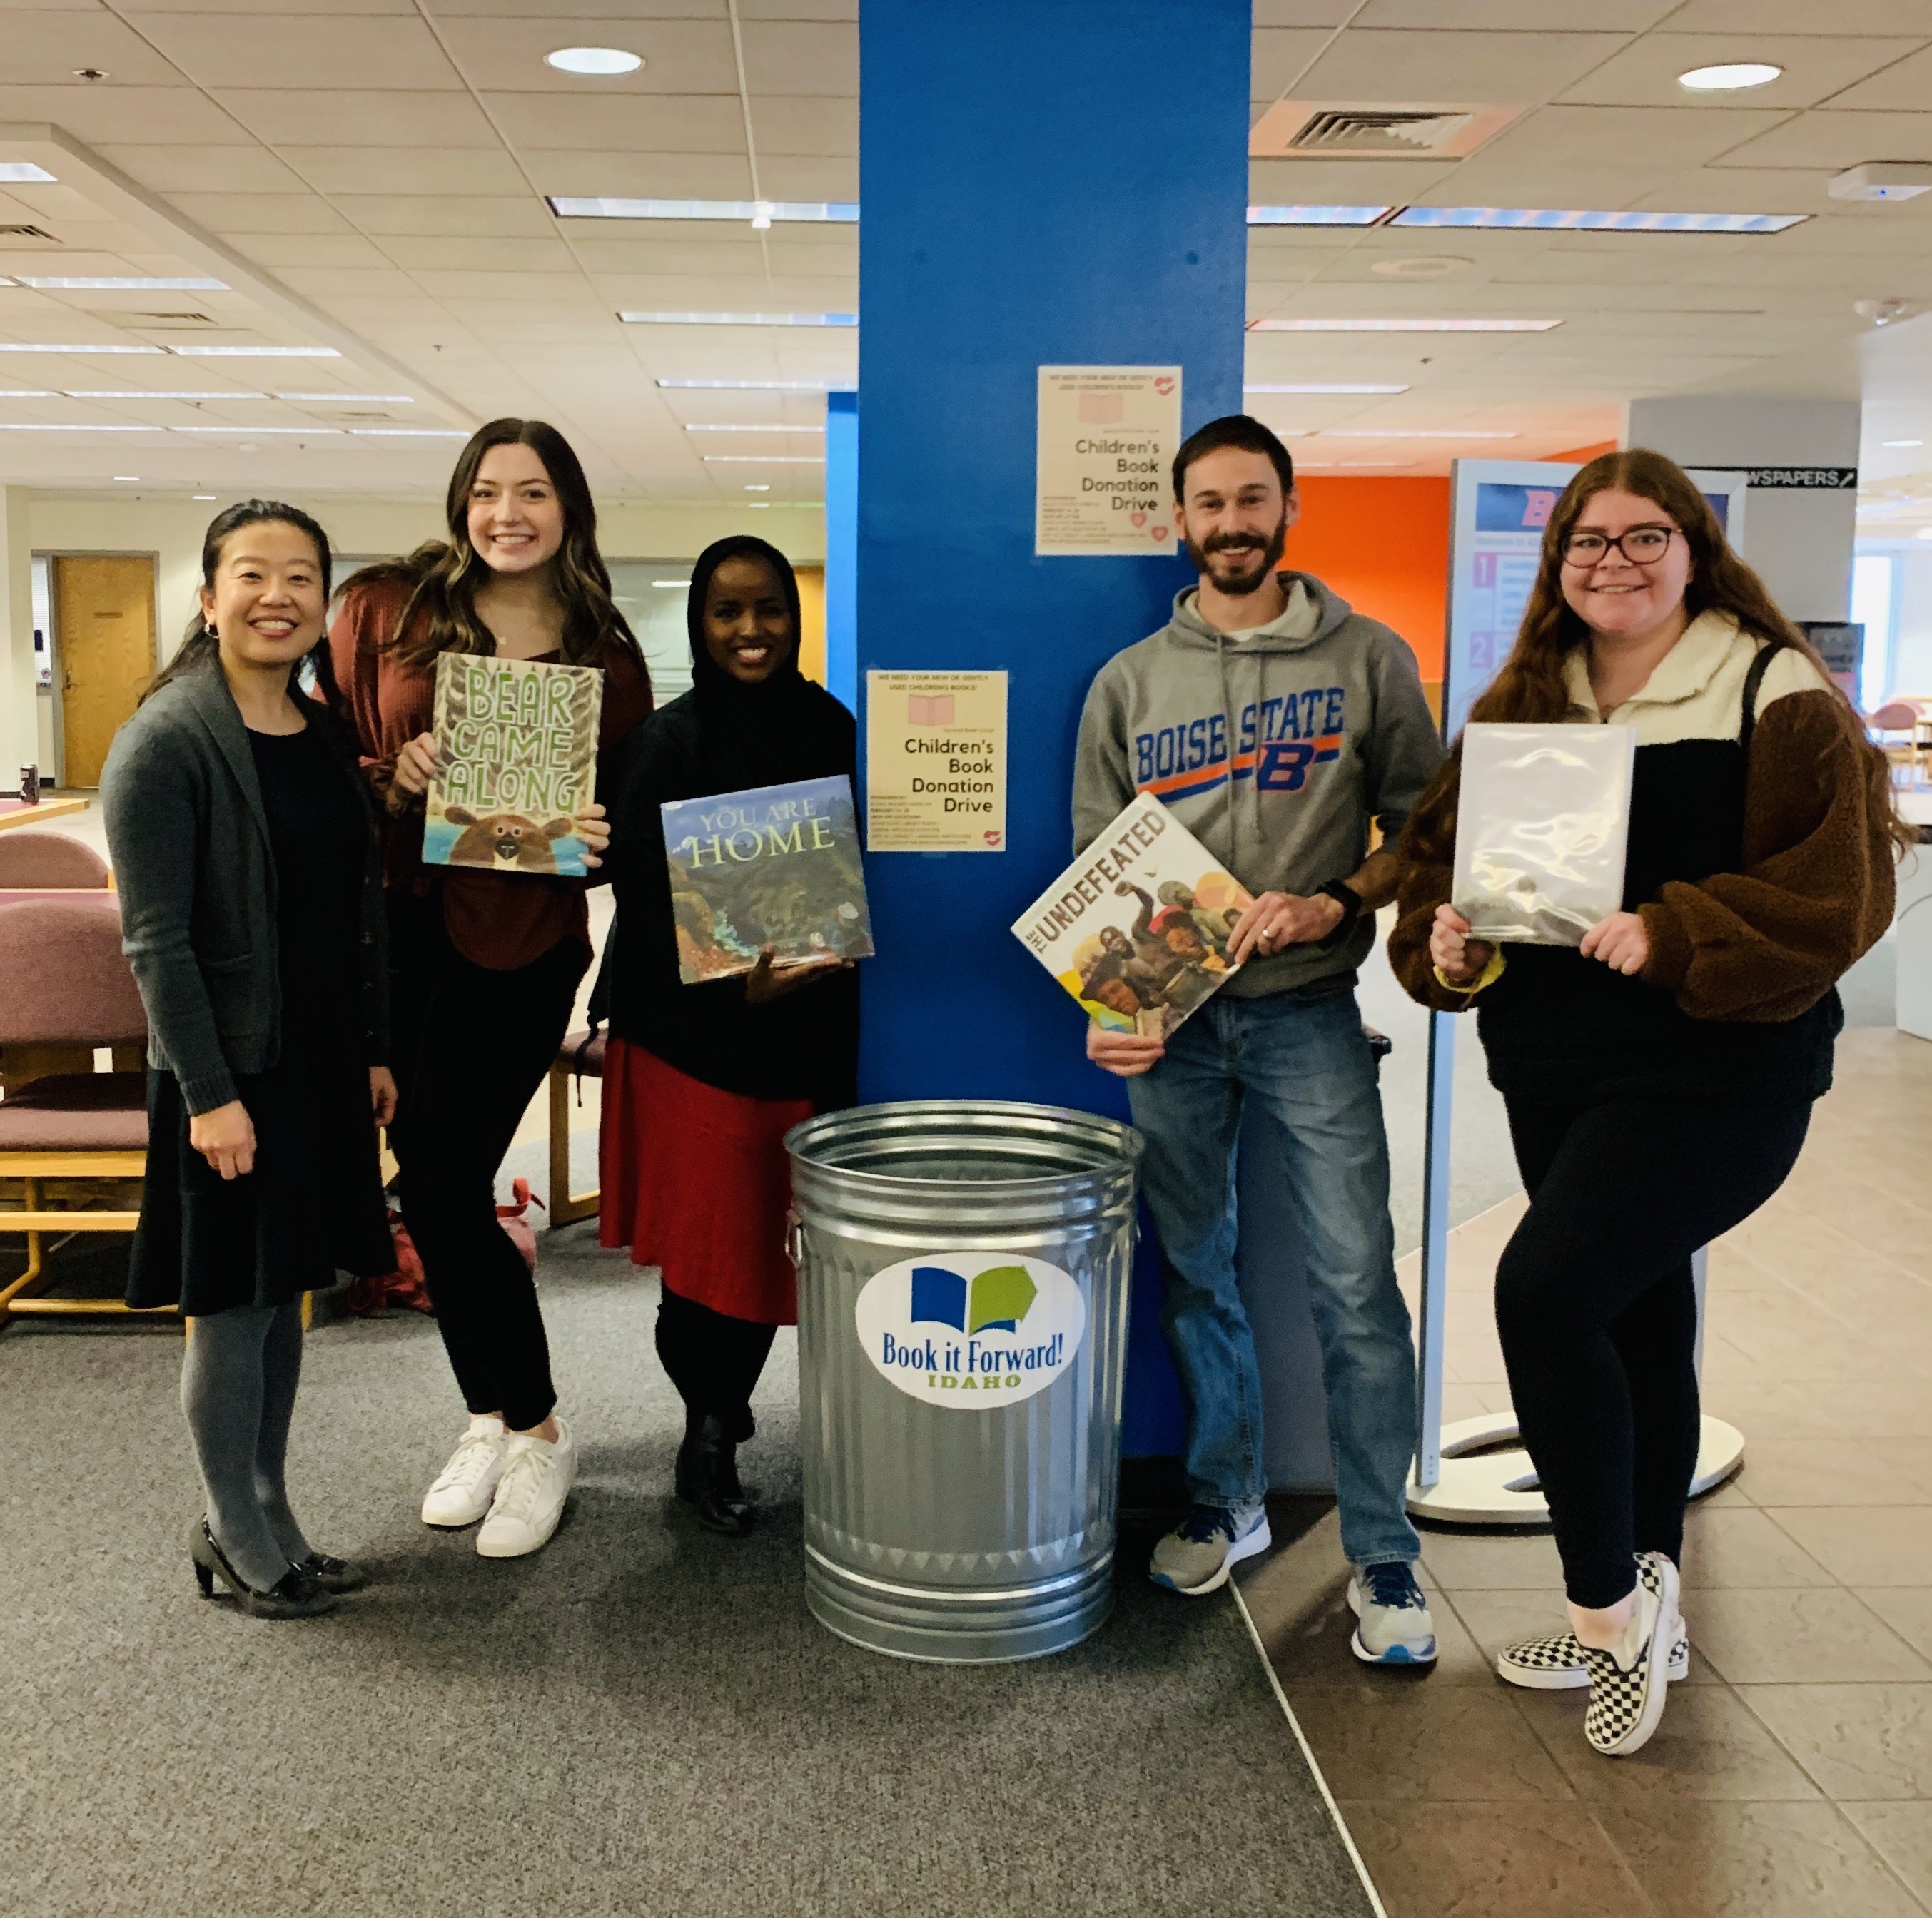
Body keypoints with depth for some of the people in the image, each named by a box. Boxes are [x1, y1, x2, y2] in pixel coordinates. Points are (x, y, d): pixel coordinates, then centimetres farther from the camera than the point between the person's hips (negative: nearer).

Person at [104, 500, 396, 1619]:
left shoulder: (326, 735, 9)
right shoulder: (168, 741, -12)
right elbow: (156, 939, -15)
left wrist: (376, 1052, 12)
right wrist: (209, 1093, -18)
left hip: (321, 1063, 7)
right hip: (228, 1072, -7)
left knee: (284, 1295, 15)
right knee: (231, 1306, 4)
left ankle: (267, 1519, 30)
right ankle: (238, 1542, 21)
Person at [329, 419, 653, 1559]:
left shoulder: (606, 654, 2)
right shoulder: (385, 610, 2)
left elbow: (629, 805, 8)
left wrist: (601, 838, -13)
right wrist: (390, 774, -14)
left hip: (522, 944, -3)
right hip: (400, 925, 3)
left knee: (444, 1181, -4)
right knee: (434, 1184, 9)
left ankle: (533, 1434, 15)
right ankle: (496, 1418, 29)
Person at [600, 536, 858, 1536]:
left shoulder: (829, 727, 6)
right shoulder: (670, 741, -6)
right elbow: (643, 901, -12)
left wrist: (840, 948, -4)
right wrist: (733, 984, -24)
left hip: (807, 1037, 4)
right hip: (694, 1038, -4)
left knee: (772, 1242, 10)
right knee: (709, 1246, 0)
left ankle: (718, 1423, 33)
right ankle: (711, 1433, 24)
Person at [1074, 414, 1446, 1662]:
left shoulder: (1368, 659, 4)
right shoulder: (1129, 682, 9)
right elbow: (1093, 866, 9)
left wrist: (1333, 904, -13)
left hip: (1308, 1011, -2)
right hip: (1168, 1019, 3)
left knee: (1358, 1285, -5)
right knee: (1195, 1274, 11)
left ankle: (1385, 1558, 8)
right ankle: (1227, 1504, 29)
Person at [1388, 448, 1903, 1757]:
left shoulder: (1780, 700, -8)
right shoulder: (1521, 707, 10)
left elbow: (1842, 887, -15)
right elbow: (1444, 841, 12)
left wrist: (1672, 934, -26)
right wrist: (1444, 940, -8)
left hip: (1719, 1072, -6)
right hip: (1555, 1068, 6)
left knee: (1545, 1289, -19)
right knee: (1638, 1319, 17)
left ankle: (1611, 1602, 2)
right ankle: (1641, 1617, 33)